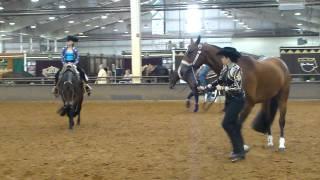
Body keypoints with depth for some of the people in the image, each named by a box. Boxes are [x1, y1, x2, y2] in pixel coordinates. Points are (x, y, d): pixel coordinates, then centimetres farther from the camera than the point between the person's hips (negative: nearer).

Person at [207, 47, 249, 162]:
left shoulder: (236, 69, -20)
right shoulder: (225, 68, 6)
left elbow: (237, 88, -24)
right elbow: (219, 81, 17)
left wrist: (223, 88, -21)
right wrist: (207, 87, 8)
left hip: (237, 100, -9)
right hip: (229, 99, 9)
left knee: (226, 124, -10)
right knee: (233, 124, 13)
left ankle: (239, 150, -1)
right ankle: (240, 149, 23)